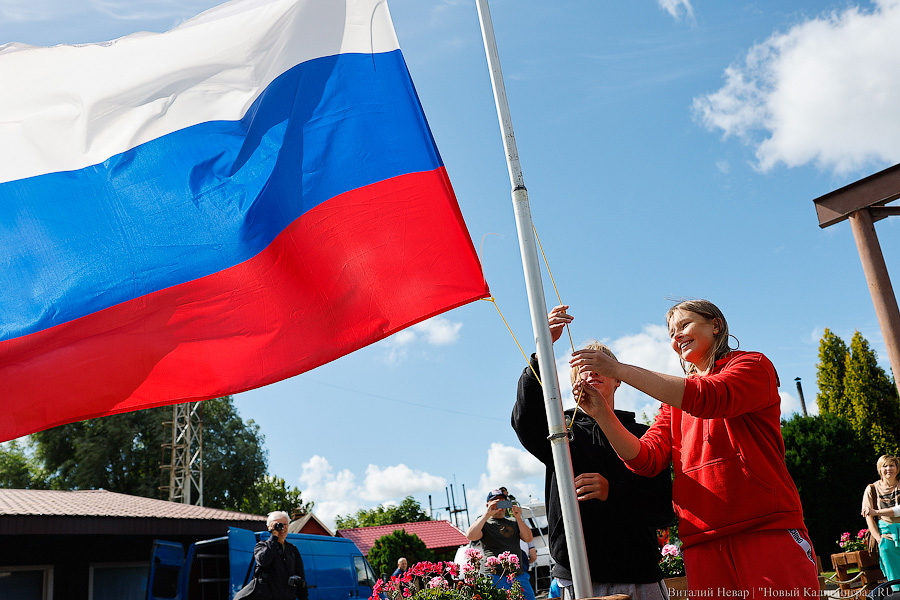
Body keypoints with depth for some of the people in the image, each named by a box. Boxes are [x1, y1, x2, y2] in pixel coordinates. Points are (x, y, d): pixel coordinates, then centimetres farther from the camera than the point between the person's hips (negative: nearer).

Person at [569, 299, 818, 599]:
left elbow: (707, 398, -17)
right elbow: (646, 459, 6)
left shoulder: (753, 365, 5)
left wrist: (619, 369, -18)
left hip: (768, 532, -4)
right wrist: (602, 413, -10)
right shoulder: (674, 400, 21)